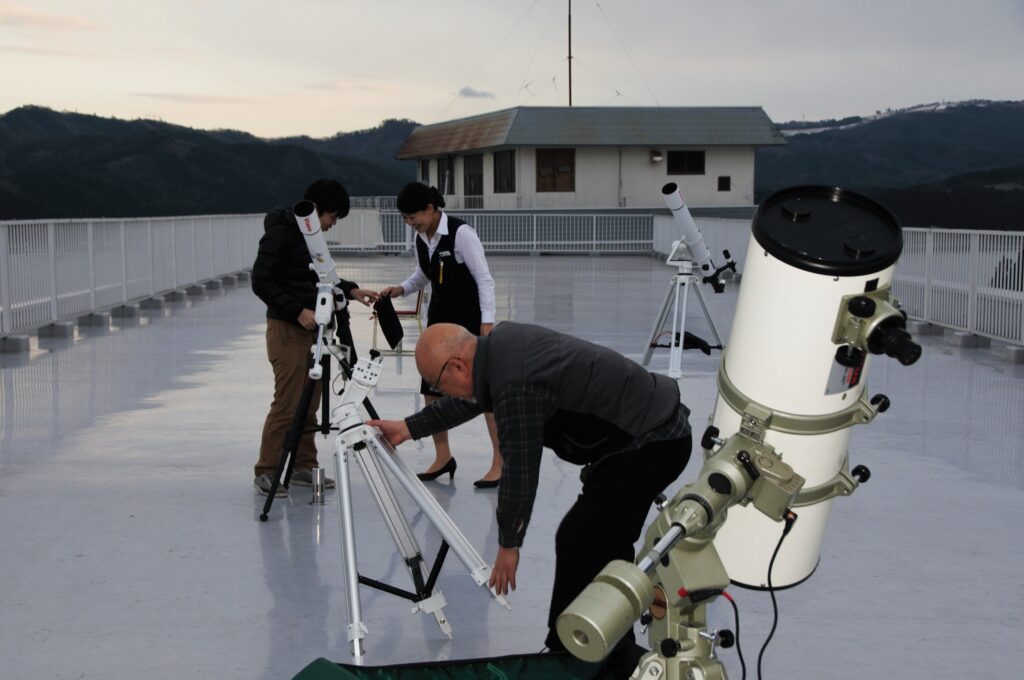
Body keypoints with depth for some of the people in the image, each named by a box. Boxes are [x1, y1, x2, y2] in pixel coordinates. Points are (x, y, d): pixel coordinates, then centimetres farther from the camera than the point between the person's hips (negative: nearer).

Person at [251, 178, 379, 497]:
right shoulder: (281, 233, -12)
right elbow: (261, 282, -15)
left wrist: (350, 290, 10)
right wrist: (298, 311, -20)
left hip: (312, 328, 8)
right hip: (287, 330, -8)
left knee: (310, 404, 10)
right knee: (287, 404, -8)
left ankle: (302, 465, 19)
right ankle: (266, 472, 0)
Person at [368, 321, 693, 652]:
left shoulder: (516, 387, -25)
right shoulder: (500, 340, 3)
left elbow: (520, 469, -18)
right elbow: (469, 400, 21)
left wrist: (509, 544, -6)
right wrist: (410, 428, 27)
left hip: (649, 448, -10)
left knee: (577, 545, -10)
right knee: (605, 543, 18)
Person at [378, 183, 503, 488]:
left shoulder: (461, 233, -18)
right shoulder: (421, 238, 4)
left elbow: (484, 278, -17)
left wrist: (487, 321, -23)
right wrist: (401, 289, -1)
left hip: (470, 322, -8)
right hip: (439, 320, 8)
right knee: (431, 391, 9)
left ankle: (500, 463, 1)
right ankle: (443, 456, 24)